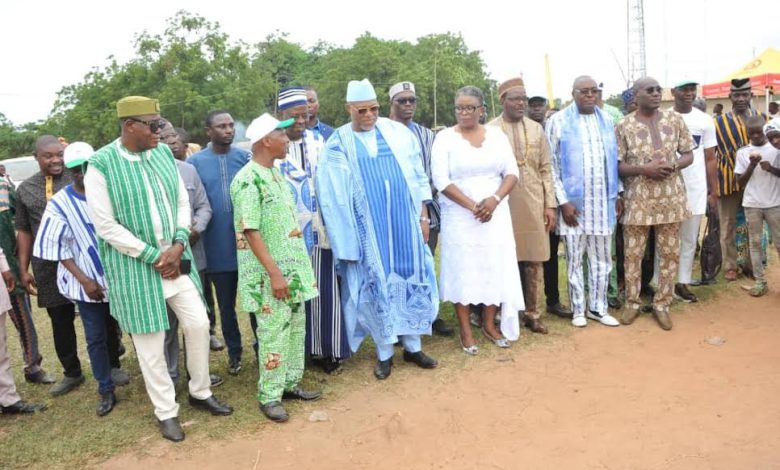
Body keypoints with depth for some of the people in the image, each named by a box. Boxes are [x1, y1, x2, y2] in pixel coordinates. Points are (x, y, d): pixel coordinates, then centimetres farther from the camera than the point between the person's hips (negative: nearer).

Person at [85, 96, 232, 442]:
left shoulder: (164, 153, 3)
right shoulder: (101, 165, -13)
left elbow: (182, 202, 7)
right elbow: (106, 226, -14)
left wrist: (178, 246, -8)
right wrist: (154, 257, -14)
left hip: (175, 257, 5)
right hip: (135, 265, -5)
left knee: (198, 323, 8)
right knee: (150, 341, 5)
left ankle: (200, 392, 30)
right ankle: (166, 412, 23)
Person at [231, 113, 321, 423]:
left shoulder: (275, 173, 11)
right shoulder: (248, 181, -17)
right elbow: (250, 232, -20)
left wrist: (297, 267, 17)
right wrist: (274, 273, -22)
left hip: (292, 268, 9)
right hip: (269, 274, -9)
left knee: (296, 327, 15)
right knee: (273, 333, 0)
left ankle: (290, 383, 30)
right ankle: (269, 396, 15)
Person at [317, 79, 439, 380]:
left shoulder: (399, 132, 4)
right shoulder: (338, 144, -1)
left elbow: (417, 174, 7)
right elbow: (334, 195, -2)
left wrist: (423, 213, 3)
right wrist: (346, 235, -6)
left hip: (404, 221, 2)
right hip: (368, 228, -2)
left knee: (412, 278, 8)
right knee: (377, 284, 5)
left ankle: (413, 345, 25)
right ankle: (385, 352, 19)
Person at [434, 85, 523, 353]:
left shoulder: (497, 134, 6)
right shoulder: (445, 138, -3)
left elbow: (512, 172, 3)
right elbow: (441, 180, -10)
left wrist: (494, 199, -14)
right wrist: (472, 206, -16)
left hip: (495, 214, 3)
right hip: (460, 216, -3)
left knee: (495, 269, 6)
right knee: (462, 270, 1)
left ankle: (489, 325, 22)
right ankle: (465, 330, 14)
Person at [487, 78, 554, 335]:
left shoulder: (536, 129, 11)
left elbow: (546, 169, 10)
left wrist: (550, 205, 4)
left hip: (533, 206, 3)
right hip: (502, 206, -3)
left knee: (533, 261, 7)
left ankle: (532, 313, 20)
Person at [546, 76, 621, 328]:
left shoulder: (606, 120, 10)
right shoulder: (558, 121, -3)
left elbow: (613, 160, 14)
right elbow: (551, 165, -7)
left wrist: (617, 195, 9)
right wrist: (562, 201, -12)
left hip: (603, 201, 4)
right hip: (573, 201, -4)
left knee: (602, 258, 10)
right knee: (574, 259, 6)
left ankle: (598, 307, 24)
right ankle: (578, 310, 19)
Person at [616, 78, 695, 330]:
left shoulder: (675, 119, 4)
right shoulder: (624, 126, -4)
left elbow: (689, 155, 8)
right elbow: (617, 166, -4)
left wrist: (673, 166, -13)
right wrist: (644, 169, -19)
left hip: (670, 197, 3)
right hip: (638, 198, -2)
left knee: (669, 253, 7)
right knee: (633, 253, 5)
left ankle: (661, 304, 21)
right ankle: (632, 303, 21)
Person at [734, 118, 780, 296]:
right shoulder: (742, 152, 3)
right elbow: (740, 182, 2)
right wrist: (752, 165, -11)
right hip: (752, 205, 1)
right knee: (755, 242, 4)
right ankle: (760, 282, 10)